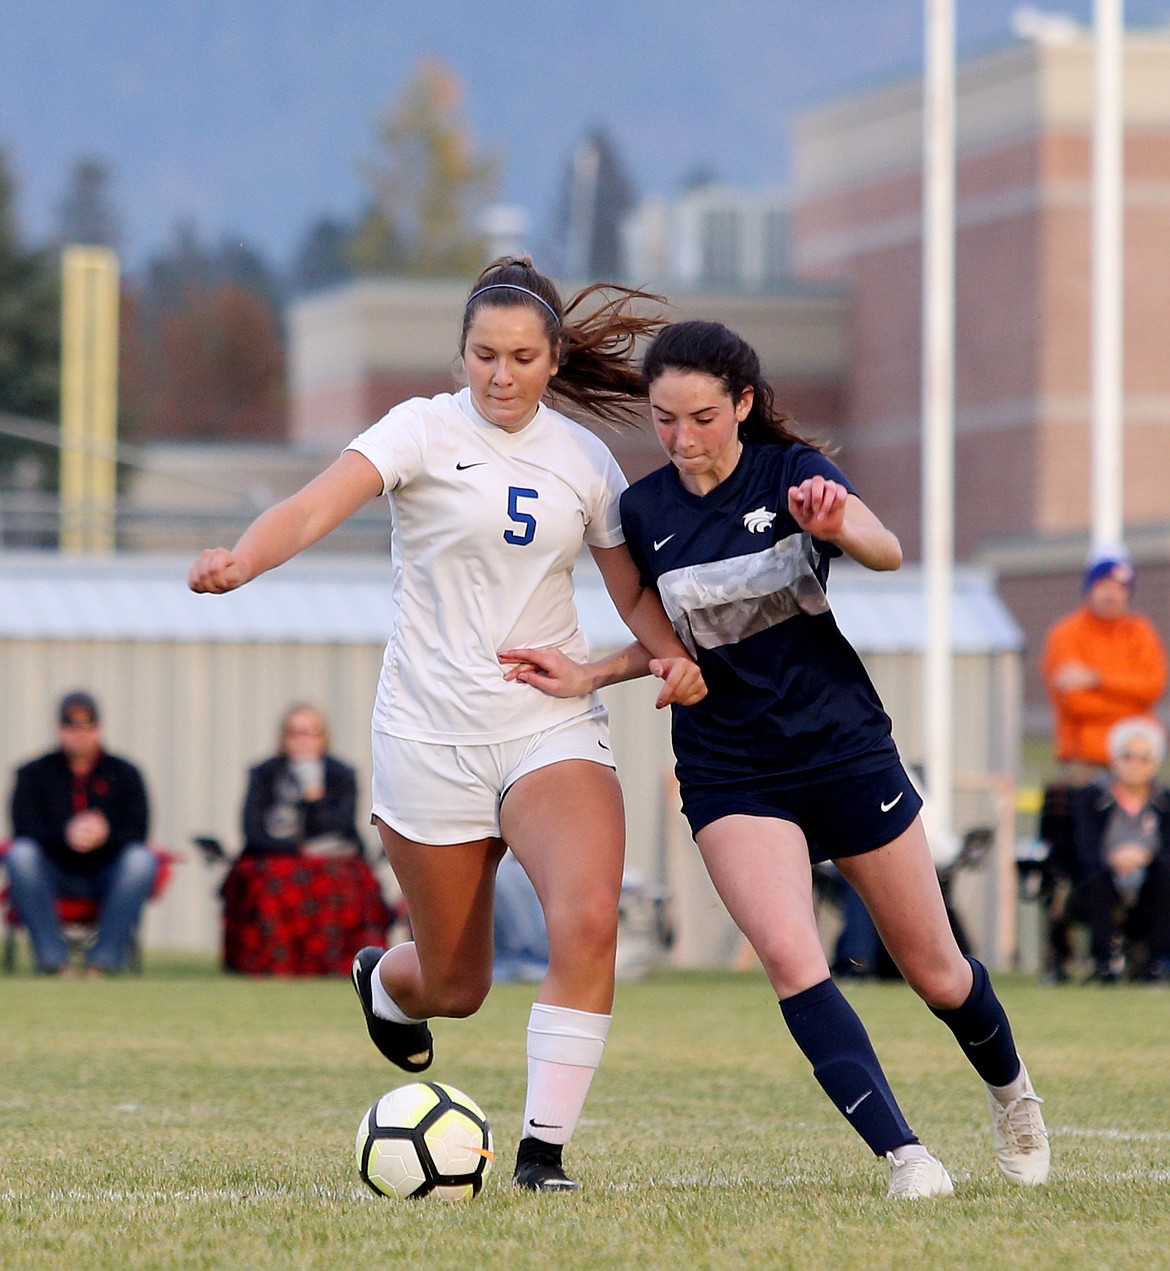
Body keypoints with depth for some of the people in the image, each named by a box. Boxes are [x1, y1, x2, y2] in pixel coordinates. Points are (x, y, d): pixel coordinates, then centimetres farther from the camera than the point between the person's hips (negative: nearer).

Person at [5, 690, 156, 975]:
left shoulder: (124, 773, 8)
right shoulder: (34, 773, 7)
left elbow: (137, 834, -3)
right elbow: (24, 830, -7)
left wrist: (106, 836, -26)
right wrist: (65, 835, -27)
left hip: (106, 875, 0)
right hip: (53, 875, 0)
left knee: (141, 860, -30)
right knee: (19, 854, -30)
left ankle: (105, 960, -31)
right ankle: (53, 959, -33)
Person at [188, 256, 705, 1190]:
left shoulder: (585, 458, 6)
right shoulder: (426, 430, -6)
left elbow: (634, 591, 16)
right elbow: (317, 506, -23)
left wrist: (672, 652, -6)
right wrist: (241, 559, -43)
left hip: (552, 723, 2)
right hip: (430, 736, -2)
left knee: (589, 918, -25)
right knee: (456, 988, 8)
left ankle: (544, 1149, -14)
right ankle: (382, 982, 47)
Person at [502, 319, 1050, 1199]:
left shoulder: (792, 473, -8)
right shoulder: (643, 513, -2)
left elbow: (888, 553, -26)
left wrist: (835, 522, -48)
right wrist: (583, 678, -5)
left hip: (847, 752, -1)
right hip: (731, 776, 1)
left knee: (936, 973, 10)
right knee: (790, 957, -24)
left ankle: (1009, 1089, 41)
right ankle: (904, 1154, -22)